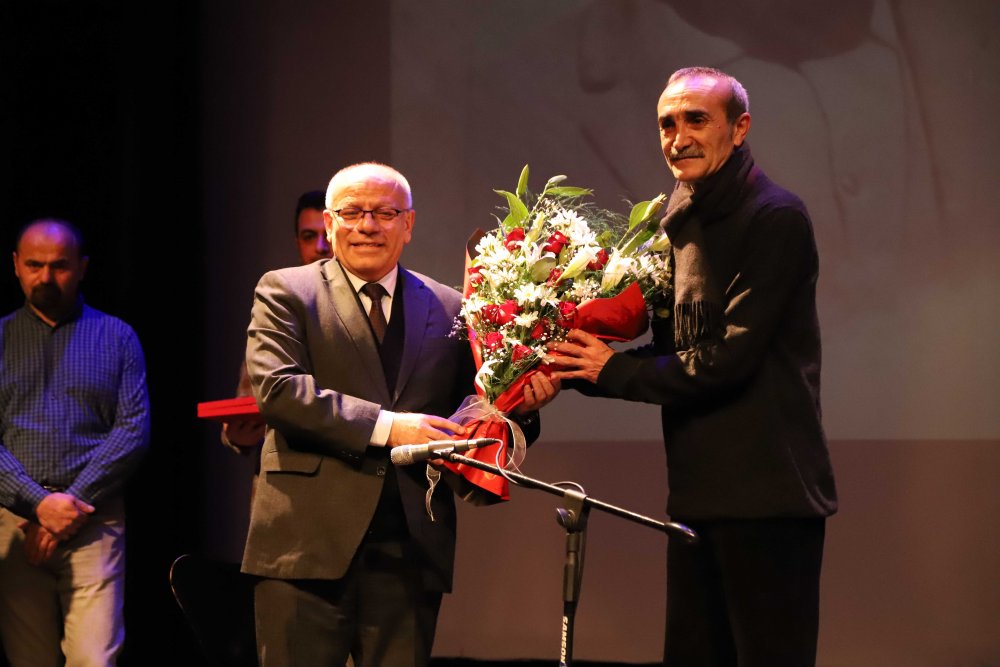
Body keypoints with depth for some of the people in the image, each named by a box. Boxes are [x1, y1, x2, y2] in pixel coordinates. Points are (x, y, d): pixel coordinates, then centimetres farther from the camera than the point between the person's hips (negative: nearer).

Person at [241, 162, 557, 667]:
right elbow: (275, 388, -11)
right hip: (308, 543, -3)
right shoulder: (285, 292, 4)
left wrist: (519, 408, -10)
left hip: (412, 547, 3)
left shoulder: (448, 309, 13)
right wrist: (385, 426, -19)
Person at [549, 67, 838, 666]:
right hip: (700, 492, 9)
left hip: (767, 493, -9)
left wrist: (612, 370, -10)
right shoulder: (684, 219, 14)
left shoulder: (776, 218, -12)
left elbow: (726, 360, -18)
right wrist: (570, 370, -2)